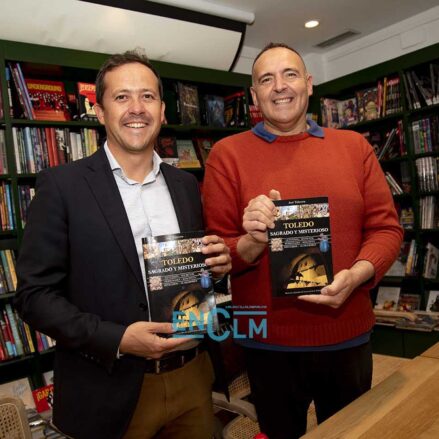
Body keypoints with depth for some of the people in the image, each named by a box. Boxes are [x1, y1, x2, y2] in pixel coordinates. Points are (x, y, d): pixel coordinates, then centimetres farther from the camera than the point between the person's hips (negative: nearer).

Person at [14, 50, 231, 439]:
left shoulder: (186, 184, 4)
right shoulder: (62, 185, -10)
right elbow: (35, 294, -10)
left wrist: (217, 263, -10)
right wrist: (118, 339, -21)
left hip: (190, 378, 5)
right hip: (110, 393, -4)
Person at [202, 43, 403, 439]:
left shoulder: (354, 147, 3)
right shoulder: (227, 155, -5)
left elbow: (386, 227, 3)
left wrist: (356, 274, -16)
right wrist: (252, 243, -25)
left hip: (349, 336, 3)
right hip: (270, 342, -2)